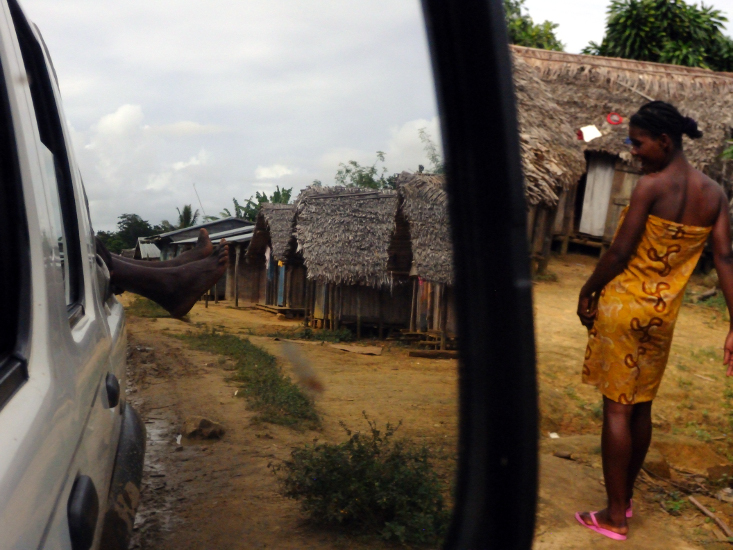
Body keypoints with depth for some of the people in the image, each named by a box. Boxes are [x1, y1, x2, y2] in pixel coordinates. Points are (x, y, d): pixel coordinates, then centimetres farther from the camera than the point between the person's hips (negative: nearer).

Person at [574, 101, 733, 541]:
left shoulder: (651, 186, -14)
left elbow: (620, 253, -14)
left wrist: (588, 292, 0)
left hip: (624, 304, -6)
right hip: (664, 312, 6)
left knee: (617, 408, 1)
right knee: (642, 408, 17)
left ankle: (615, 517, 9)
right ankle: (626, 498, 32)